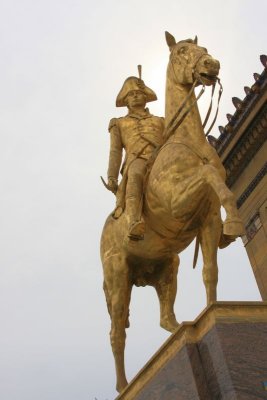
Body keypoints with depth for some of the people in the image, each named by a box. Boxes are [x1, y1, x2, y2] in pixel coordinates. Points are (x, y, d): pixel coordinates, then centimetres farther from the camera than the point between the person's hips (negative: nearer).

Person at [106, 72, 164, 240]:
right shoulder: (119, 124, 31)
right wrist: (112, 177, 1)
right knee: (135, 176, -41)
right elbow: (115, 151, 17)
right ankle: (135, 224, -59)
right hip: (137, 160, -3)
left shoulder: (160, 122, 35)